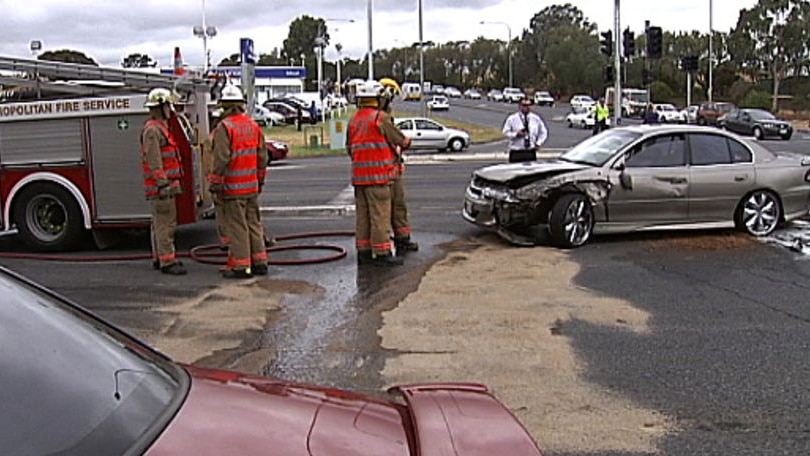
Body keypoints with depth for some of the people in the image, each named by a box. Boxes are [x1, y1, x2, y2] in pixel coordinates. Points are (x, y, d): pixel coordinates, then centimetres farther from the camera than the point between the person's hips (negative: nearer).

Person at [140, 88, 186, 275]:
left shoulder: (161, 128, 19)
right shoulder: (152, 130, -14)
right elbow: (154, 160, -21)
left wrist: (172, 183, 25)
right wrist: (163, 184, -24)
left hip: (165, 184, 11)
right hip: (160, 186, -11)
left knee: (160, 223, 15)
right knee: (166, 223, -10)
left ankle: (159, 258, 22)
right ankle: (166, 262, -9)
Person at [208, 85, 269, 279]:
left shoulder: (224, 127, -13)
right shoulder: (253, 125, 9)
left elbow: (221, 159, -17)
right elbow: (262, 156, 12)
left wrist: (215, 183, -10)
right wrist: (260, 180, 21)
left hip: (232, 187, -7)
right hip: (252, 186, 7)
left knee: (236, 226, -2)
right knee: (254, 223, 14)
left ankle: (241, 266, 1)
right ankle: (259, 262, 18)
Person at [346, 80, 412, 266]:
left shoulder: (353, 120, 12)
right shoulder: (380, 117, -10)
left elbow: (349, 148, 18)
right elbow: (400, 140, -3)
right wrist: (407, 142, 19)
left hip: (358, 175, 7)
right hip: (378, 174, -7)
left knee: (362, 215, 12)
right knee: (380, 215, -4)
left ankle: (363, 251, 17)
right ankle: (382, 253, -3)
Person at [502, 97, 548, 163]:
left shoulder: (536, 118, 8)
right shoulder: (512, 119, 0)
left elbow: (543, 132, 18)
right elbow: (505, 132, 1)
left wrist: (538, 143, 3)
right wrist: (516, 134, -15)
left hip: (531, 152, 2)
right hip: (516, 152, -2)